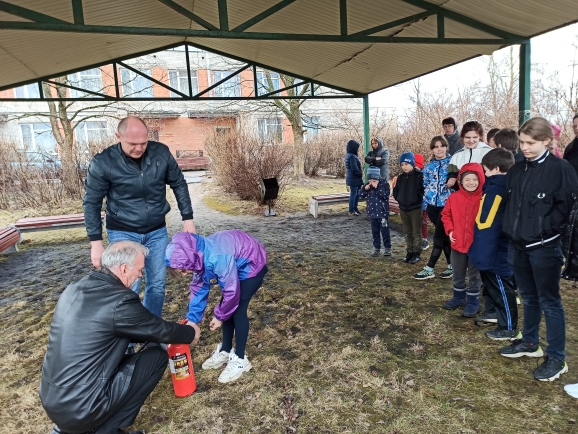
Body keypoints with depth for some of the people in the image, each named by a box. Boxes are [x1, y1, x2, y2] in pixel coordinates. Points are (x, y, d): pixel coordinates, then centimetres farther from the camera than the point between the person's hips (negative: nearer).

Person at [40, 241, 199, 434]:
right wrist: (191, 333, 15)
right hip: (81, 408, -7)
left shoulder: (75, 288, 4)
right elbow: (161, 331, -5)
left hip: (50, 401, 8)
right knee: (157, 356, 2)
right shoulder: (120, 300, -20)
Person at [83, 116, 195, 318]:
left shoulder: (161, 152, -10)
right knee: (130, 287, -4)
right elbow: (92, 203, -7)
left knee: (157, 284, 10)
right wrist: (96, 242, -9)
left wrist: (187, 218, 1)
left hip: (157, 231, 3)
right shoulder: (103, 162, -16)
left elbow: (178, 184, 3)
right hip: (123, 233, -3)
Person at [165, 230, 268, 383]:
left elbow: (232, 291, -27)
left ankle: (240, 359, 5)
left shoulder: (218, 259, -39)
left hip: (252, 264, -8)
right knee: (228, 309, 10)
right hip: (237, 265, 8)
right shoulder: (200, 258, -12)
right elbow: (199, 288, 0)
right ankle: (226, 350, 26)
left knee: (238, 311, -8)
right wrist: (192, 319, -2)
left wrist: (219, 316, -11)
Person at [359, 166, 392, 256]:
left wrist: (377, 187, -26)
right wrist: (365, 189, -15)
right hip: (372, 212, 5)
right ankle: (376, 247, 23)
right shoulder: (368, 185, 2)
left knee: (384, 231, 2)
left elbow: (385, 196, -22)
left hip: (382, 212, -4)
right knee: (375, 231, 12)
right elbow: (361, 196, 3)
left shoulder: (384, 184, -10)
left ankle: (387, 248, 14)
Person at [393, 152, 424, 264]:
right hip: (403, 208, 6)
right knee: (407, 232, 14)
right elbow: (396, 190, 17)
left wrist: (418, 199, -14)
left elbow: (423, 190, -15)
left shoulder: (419, 175, -10)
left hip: (415, 208, -6)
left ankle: (416, 253, 11)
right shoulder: (400, 177, 8)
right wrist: (399, 199, 5)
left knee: (416, 232, 3)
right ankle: (409, 252, 23)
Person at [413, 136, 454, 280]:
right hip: (432, 205, 5)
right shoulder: (428, 167, 10)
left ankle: (429, 269, 1)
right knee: (444, 235, 11)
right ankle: (452, 265, 22)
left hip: (447, 204, -5)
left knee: (439, 236, -3)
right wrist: (425, 205, 12)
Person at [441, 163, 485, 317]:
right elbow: (446, 215, 8)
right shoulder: (454, 197, -4)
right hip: (458, 243, 3)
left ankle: (473, 301, 26)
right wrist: (450, 230, -3)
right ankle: (459, 296, 38)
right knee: (457, 274, 19)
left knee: (475, 275, 11)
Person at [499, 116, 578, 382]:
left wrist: (544, 229, -12)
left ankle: (557, 358, 16)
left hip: (545, 248, -6)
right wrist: (511, 229, 5)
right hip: (519, 245, 6)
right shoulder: (517, 170, 8)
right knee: (528, 297, 19)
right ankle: (529, 343, 35)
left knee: (549, 301, 3)